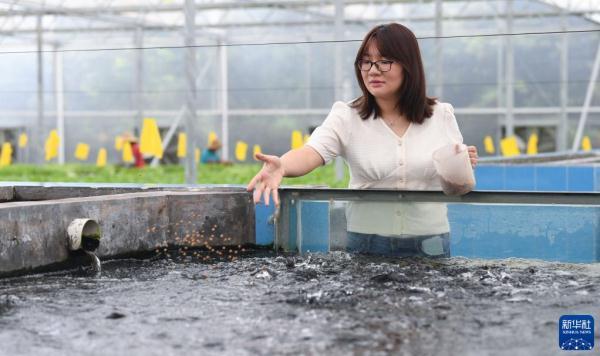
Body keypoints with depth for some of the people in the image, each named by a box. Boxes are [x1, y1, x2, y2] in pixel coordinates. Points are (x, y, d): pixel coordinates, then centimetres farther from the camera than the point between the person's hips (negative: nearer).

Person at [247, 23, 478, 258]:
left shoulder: (441, 116, 0)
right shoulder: (346, 116, -5)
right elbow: (310, 153, -22)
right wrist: (282, 166, -43)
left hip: (429, 245, 1)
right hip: (367, 244, -1)